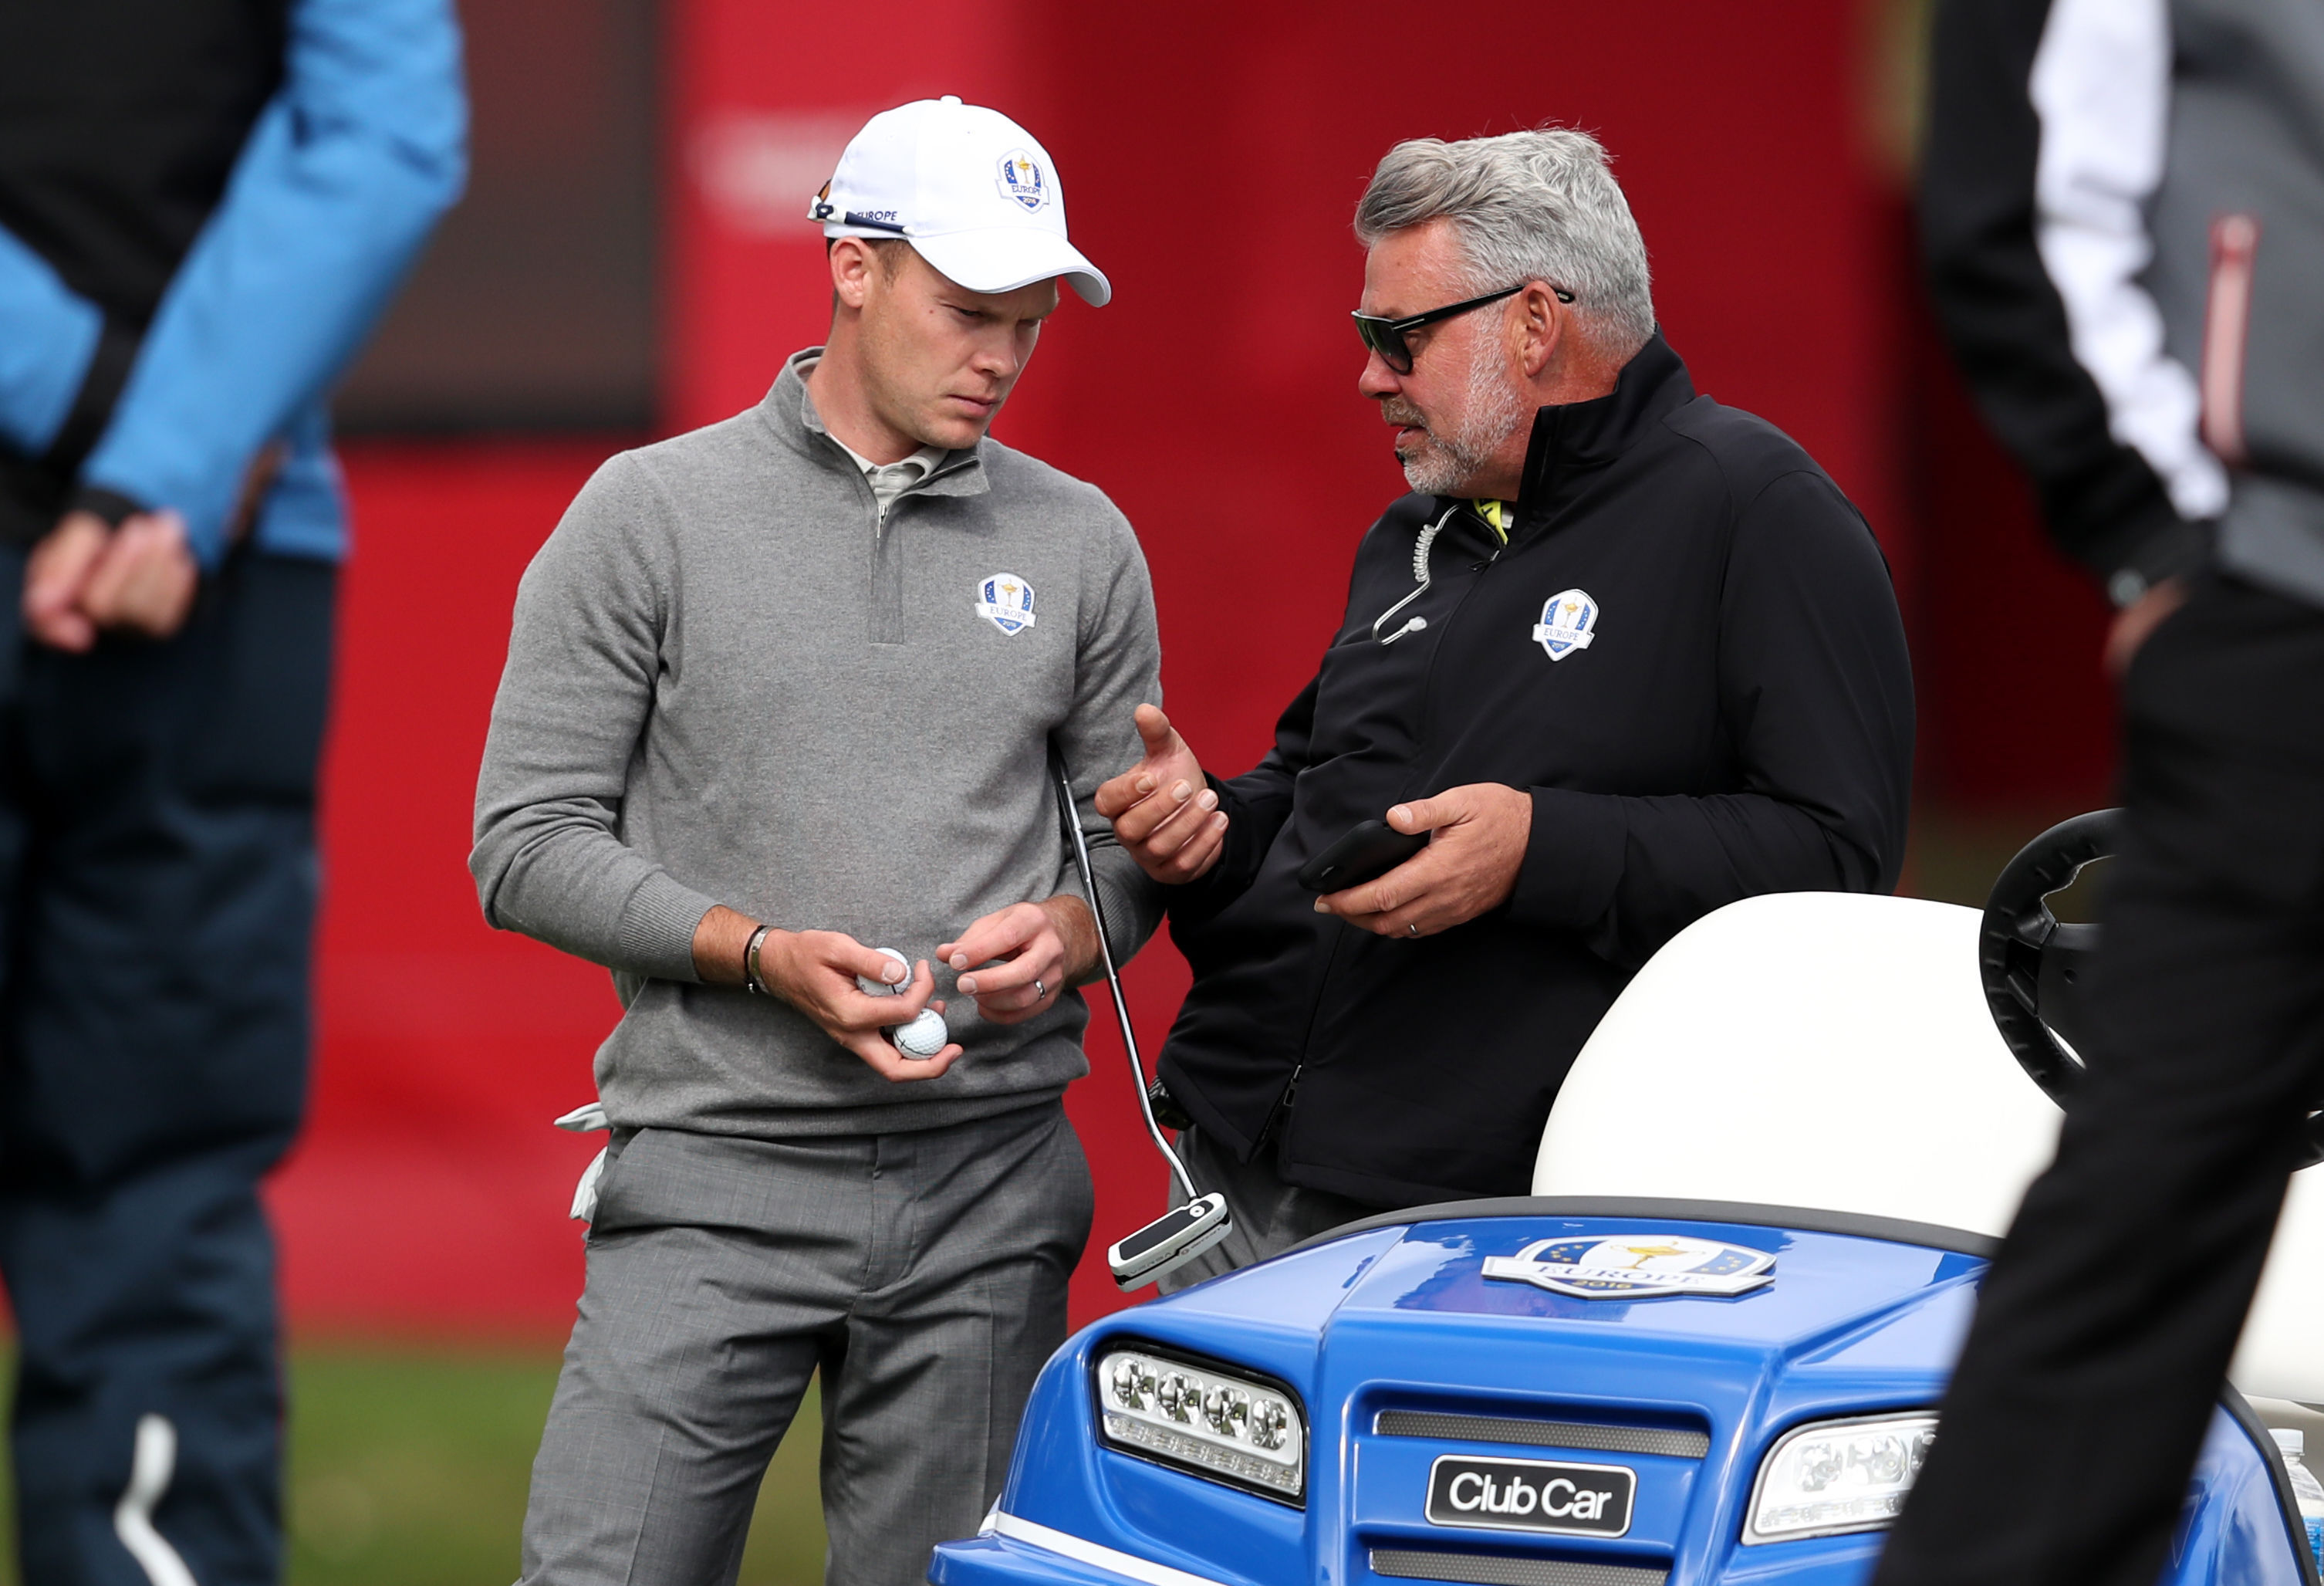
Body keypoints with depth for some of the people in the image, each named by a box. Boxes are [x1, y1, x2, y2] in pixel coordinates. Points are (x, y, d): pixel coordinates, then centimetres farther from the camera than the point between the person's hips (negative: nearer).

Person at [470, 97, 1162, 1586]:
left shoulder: (1080, 541, 13)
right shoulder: (655, 513, 3)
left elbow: (1132, 834, 18)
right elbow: (528, 844, 0)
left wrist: (1068, 933, -5)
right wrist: (764, 956, -13)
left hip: (991, 1184, 3)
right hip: (716, 1176, -3)